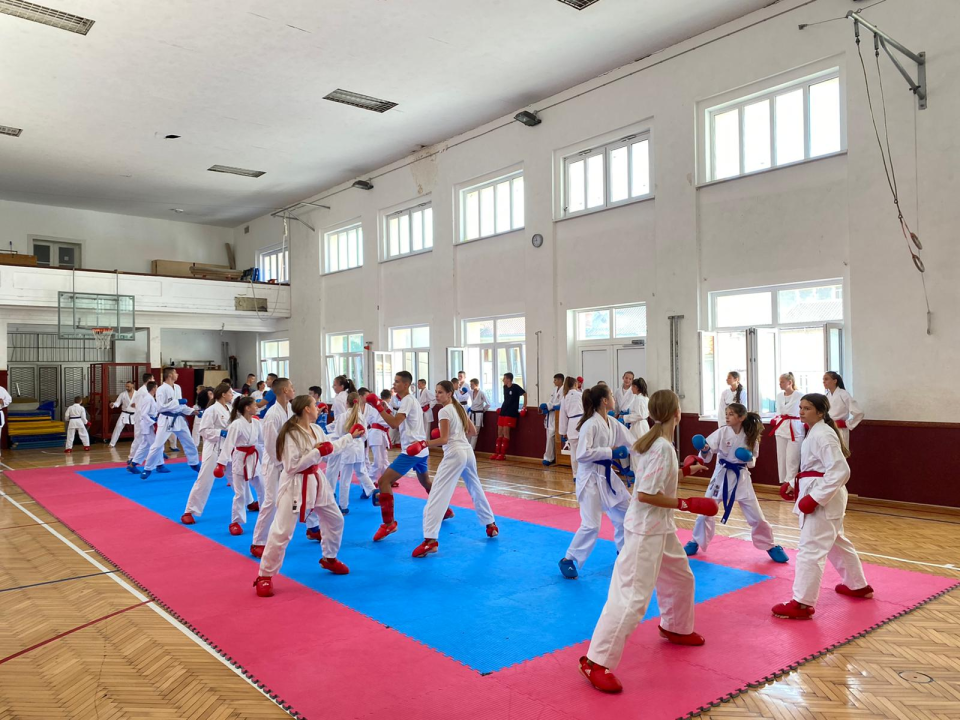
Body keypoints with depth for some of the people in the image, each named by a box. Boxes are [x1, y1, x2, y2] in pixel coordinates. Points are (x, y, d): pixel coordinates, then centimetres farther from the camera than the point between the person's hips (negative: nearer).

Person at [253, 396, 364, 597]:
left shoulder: (316, 429, 3)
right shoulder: (291, 434, -22)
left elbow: (330, 448, 20)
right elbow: (292, 466, -24)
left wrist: (351, 436, 25)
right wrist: (317, 452, -23)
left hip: (316, 481, 9)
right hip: (295, 486, -9)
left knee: (335, 520, 20)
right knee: (281, 533, -7)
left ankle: (329, 558, 40)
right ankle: (265, 576, 7)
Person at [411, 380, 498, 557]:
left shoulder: (444, 412, -9)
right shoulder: (459, 408, 16)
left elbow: (443, 439, -17)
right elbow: (473, 431, 22)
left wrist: (424, 444, -24)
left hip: (454, 454, -9)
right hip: (468, 452, 9)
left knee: (438, 495, -12)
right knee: (476, 489, 27)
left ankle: (430, 540, -20)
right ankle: (491, 525, 38)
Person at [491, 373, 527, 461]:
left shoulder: (515, 387, -9)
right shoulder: (504, 387, 12)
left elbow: (525, 394, -12)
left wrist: (524, 407, -14)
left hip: (511, 413, -7)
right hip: (503, 412, 7)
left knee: (506, 431, -10)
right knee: (499, 432, 6)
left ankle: (503, 454, -4)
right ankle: (497, 453, 12)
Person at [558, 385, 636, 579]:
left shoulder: (613, 424, 6)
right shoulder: (591, 425, -21)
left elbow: (632, 444, 10)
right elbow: (582, 454, -26)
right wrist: (610, 452, -21)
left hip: (607, 476, 9)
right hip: (591, 477, -9)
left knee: (625, 511, 18)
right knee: (591, 525, -12)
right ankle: (568, 559, 5)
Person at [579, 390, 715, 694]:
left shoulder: (654, 441, 6)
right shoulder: (663, 447, -23)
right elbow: (645, 494, -26)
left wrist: (686, 470, 23)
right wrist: (686, 504, -20)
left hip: (659, 526, 10)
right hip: (646, 529, -10)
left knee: (681, 578, 28)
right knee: (631, 597, -10)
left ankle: (675, 629, 52)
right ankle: (597, 661, -4)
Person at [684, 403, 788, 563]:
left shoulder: (750, 436, -6)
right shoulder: (722, 432, -12)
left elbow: (752, 462, 6)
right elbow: (707, 456, -20)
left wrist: (749, 458, -17)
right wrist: (704, 450, -43)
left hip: (741, 477, 1)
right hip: (722, 475, -1)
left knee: (756, 515, 6)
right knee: (705, 511, 6)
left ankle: (770, 546, 27)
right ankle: (696, 542, 26)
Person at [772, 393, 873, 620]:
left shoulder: (823, 435, -20)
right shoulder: (814, 432, 13)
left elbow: (840, 471, -26)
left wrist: (815, 498, -26)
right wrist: (794, 486, 10)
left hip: (824, 497, -11)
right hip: (822, 495, 11)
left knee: (810, 549, -9)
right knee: (836, 542, 25)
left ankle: (802, 603, -4)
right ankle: (858, 585, 43)